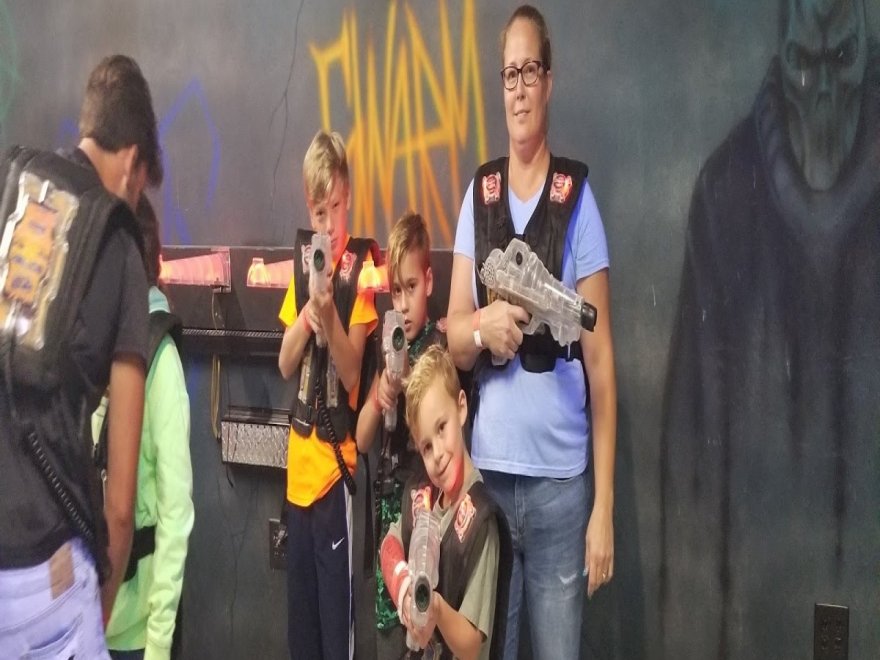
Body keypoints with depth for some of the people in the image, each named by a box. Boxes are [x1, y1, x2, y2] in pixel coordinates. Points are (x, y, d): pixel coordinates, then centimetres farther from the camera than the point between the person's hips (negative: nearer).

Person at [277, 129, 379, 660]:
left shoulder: (361, 266, -8)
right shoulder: (303, 259, 8)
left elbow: (352, 373, -14)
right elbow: (284, 364, 5)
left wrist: (329, 314, -29)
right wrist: (308, 313, -12)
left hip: (337, 458, -6)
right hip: (300, 458, 6)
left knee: (335, 613, 0)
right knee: (299, 607, 16)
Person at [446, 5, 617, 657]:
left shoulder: (577, 196, -4)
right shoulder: (478, 193, 6)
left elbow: (600, 355, -4)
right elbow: (453, 338, 8)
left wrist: (605, 504, -7)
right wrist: (482, 327, -18)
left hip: (560, 476, -3)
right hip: (487, 470, 3)